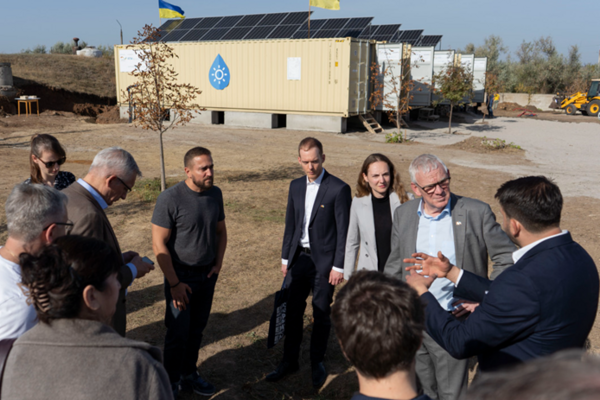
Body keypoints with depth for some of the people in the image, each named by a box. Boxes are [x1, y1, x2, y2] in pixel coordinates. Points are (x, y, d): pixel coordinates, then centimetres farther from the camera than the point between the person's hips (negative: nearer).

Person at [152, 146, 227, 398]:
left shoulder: (215, 194, 1)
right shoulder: (170, 198, -18)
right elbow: (159, 244, -17)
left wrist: (218, 263, 2)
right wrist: (174, 283, -16)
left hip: (207, 275, 5)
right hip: (181, 275, -5)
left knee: (196, 329, 16)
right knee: (178, 332, 3)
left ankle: (189, 375, 34)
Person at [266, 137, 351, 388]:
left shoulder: (339, 189, -11)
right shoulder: (296, 186, 7)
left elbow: (343, 231, -10)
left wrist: (338, 266, -12)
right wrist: (285, 257, 12)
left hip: (323, 261, -5)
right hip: (299, 257, 5)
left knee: (322, 315, 9)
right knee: (292, 311, 10)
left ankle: (317, 363, 27)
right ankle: (289, 361, 26)